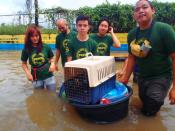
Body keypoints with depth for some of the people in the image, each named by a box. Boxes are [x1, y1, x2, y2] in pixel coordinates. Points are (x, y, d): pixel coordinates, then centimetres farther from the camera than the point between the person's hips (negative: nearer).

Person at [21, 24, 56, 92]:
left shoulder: (46, 47, -8)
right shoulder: (26, 50, -6)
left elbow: (51, 58, 7)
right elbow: (24, 63, 6)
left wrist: (52, 63, -14)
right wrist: (28, 73, -9)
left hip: (48, 76, -1)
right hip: (36, 79, 1)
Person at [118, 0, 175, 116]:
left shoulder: (164, 29, -20)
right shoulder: (132, 34, -5)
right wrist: (125, 78, 10)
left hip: (161, 77, -5)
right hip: (142, 77, 5)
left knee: (149, 113, -8)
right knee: (144, 107, 22)